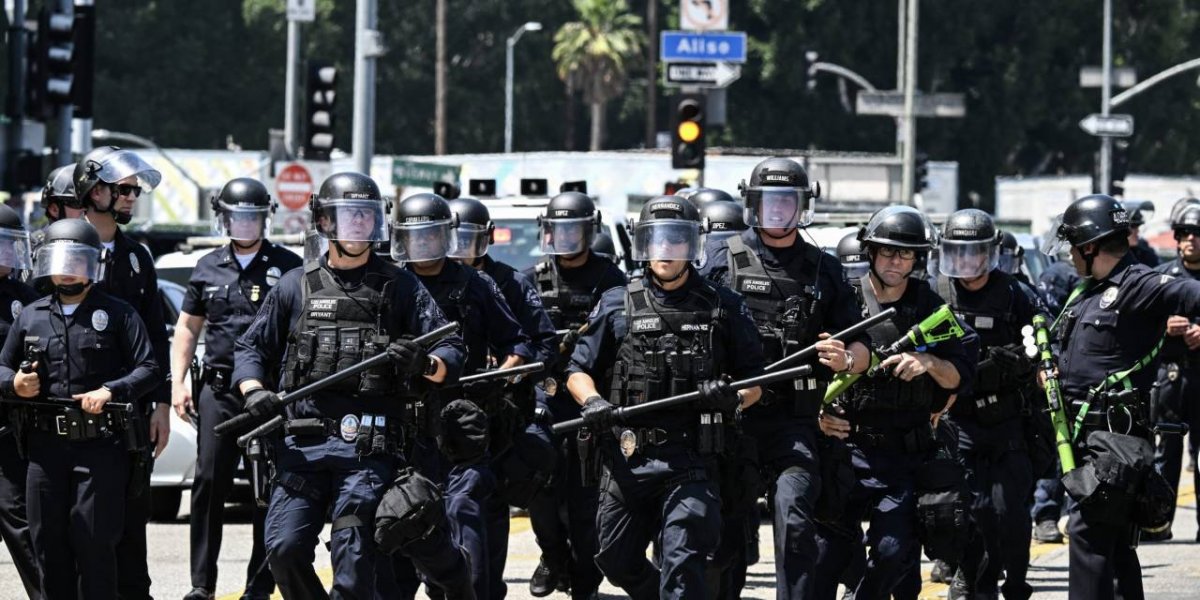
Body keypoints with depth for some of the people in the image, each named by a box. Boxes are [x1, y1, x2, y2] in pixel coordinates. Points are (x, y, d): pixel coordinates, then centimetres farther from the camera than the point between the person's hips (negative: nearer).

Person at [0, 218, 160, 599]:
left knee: (94, 540, -8)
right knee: (48, 541, 5)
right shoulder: (31, 317, 14)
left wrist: (110, 391, -17)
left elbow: (148, 371, -1)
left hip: (101, 444, -4)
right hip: (45, 445, 4)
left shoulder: (117, 315, 4)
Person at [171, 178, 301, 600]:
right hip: (218, 388, 2)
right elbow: (187, 328, 19)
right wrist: (178, 383, 9)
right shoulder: (209, 268, 13)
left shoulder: (287, 267, 3)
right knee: (209, 485, -2)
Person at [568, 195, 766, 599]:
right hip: (626, 457, 3)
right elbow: (578, 371, 11)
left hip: (689, 461, -3)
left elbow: (755, 381, 9)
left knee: (682, 564, -15)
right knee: (616, 562, 11)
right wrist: (592, 402, -11)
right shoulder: (617, 307, 9)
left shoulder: (723, 308, 6)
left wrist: (734, 398, -14)